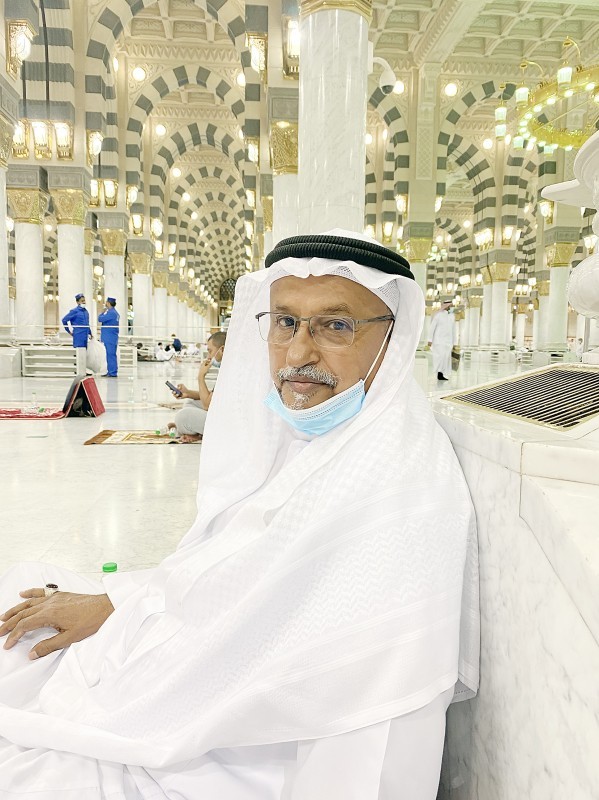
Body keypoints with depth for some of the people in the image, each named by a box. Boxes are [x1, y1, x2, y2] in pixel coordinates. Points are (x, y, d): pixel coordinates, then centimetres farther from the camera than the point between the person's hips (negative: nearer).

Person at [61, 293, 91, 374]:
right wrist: (69, 331, -1)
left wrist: (90, 333, 16)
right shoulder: (74, 311, -6)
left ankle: (83, 373, 18)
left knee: (84, 356, 10)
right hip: (79, 337, -7)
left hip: (85, 337, 7)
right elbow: (64, 320, -4)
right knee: (81, 355, -7)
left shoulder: (86, 311, 13)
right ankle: (80, 374, -3)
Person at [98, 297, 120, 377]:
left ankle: (112, 373, -7)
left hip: (110, 338, -10)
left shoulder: (111, 313, -15)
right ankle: (111, 372, 18)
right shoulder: (115, 313, 16)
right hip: (111, 338, 10)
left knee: (111, 355, -8)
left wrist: (103, 312, 1)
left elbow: (100, 319, -12)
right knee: (110, 355, 13)